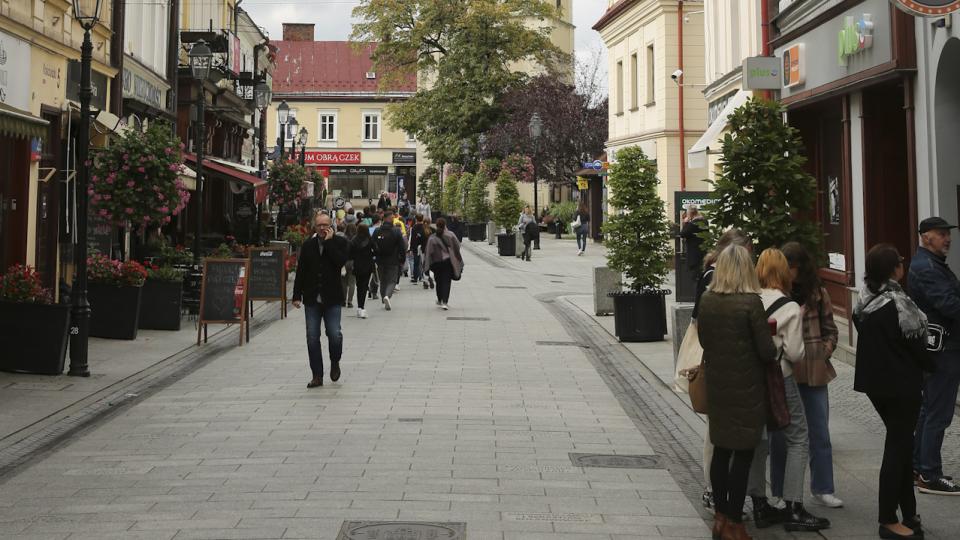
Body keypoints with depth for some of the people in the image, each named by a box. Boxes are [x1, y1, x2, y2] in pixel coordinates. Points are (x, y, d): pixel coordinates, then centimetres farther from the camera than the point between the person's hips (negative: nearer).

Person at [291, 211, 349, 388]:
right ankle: (317, 375, 11)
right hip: (312, 299, 3)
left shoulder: (340, 242, 1)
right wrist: (297, 296, 4)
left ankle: (335, 362, 21)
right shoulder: (308, 245, 9)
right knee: (312, 337, 2)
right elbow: (300, 272, 9)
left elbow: (341, 261, -18)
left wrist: (329, 241, -14)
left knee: (334, 334, -9)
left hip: (332, 299, -3)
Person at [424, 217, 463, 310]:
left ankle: (440, 300, 31)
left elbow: (429, 252, -4)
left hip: (436, 263, 2)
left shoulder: (432, 238, -5)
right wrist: (459, 261, 10)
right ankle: (445, 302, -14)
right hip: (448, 262, -1)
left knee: (439, 282, 18)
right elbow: (457, 248, -1)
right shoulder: (451, 235, -6)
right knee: (446, 282, -1)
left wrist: (429, 264, 3)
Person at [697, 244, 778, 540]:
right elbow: (767, 350, -14)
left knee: (721, 450, 15)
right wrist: (772, 355, 6)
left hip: (716, 384, 5)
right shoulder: (751, 302, -17)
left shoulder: (706, 300, -2)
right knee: (743, 454, 4)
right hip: (747, 387, -5)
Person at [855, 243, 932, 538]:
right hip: (901, 384, -8)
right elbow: (913, 343, -14)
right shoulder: (896, 305, -21)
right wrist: (930, 364, 6)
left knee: (900, 442, 18)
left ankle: (908, 512, 25)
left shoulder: (864, 302, 1)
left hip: (874, 381, 8)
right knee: (898, 446, 1)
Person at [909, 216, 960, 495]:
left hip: (937, 349, 11)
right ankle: (930, 476, 1)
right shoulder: (926, 268, -18)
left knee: (928, 409, 17)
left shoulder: (933, 263, 16)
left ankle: (919, 467, 26)